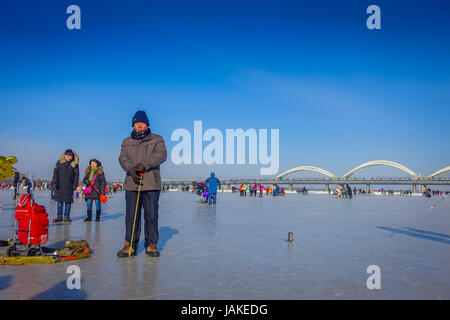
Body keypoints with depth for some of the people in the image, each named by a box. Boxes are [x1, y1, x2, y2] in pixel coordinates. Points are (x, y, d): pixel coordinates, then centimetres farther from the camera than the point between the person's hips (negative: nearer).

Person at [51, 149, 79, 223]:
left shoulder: (75, 164, 1)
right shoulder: (60, 162, 2)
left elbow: (76, 175, 3)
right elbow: (55, 172, 0)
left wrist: (74, 186, -3)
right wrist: (54, 183, -8)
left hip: (69, 186, 0)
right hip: (60, 185, 1)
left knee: (68, 201, 1)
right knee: (60, 201, 5)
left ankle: (66, 217, 10)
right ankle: (59, 216, 14)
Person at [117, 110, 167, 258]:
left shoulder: (157, 140, 11)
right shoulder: (127, 142, 20)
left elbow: (161, 155, -6)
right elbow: (123, 158, 4)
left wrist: (144, 165, -18)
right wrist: (131, 169, -17)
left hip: (151, 184, -2)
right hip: (132, 183, 2)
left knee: (151, 216, -1)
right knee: (131, 216, 3)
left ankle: (151, 244, 10)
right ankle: (130, 245, 10)